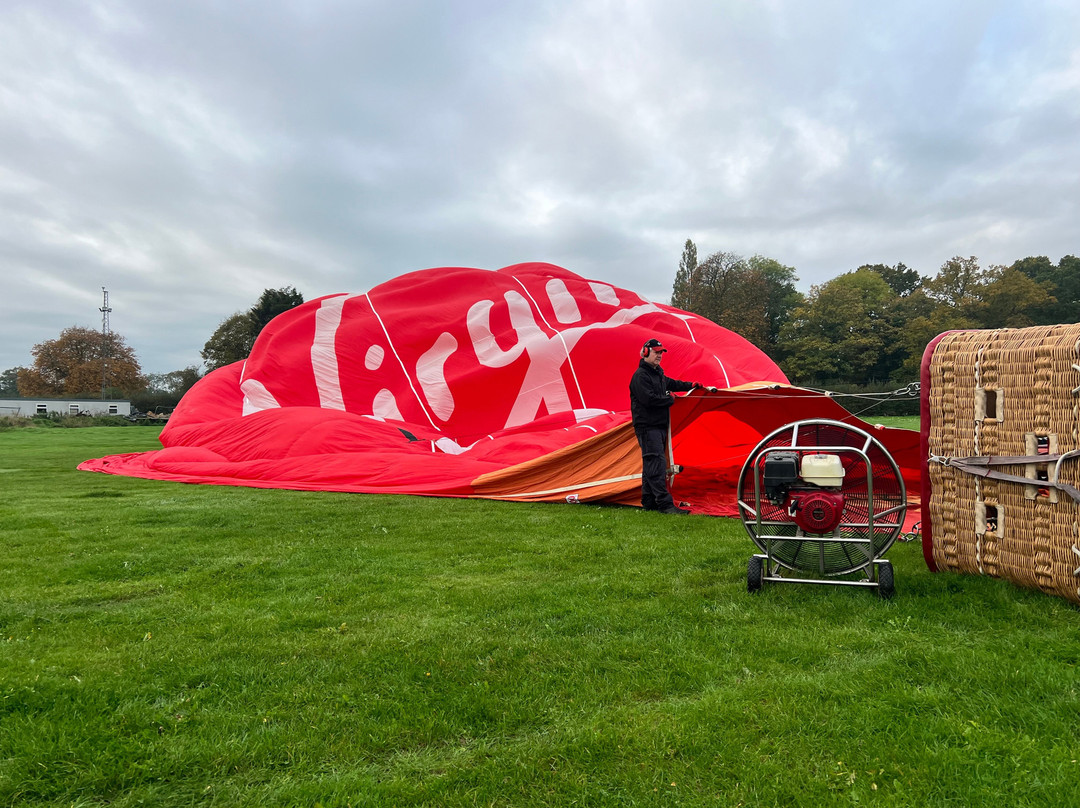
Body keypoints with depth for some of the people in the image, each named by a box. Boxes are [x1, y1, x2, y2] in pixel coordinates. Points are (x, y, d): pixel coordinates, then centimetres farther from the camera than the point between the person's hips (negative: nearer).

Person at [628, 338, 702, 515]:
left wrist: (691, 385, 36)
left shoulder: (658, 373, 19)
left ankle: (648, 502, 17)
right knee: (657, 462, -15)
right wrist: (670, 400, -9)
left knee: (651, 464, 12)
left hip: (659, 425, 10)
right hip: (647, 427, -10)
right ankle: (665, 504, -18)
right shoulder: (640, 376, -13)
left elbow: (670, 383, 38)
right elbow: (649, 399, -23)